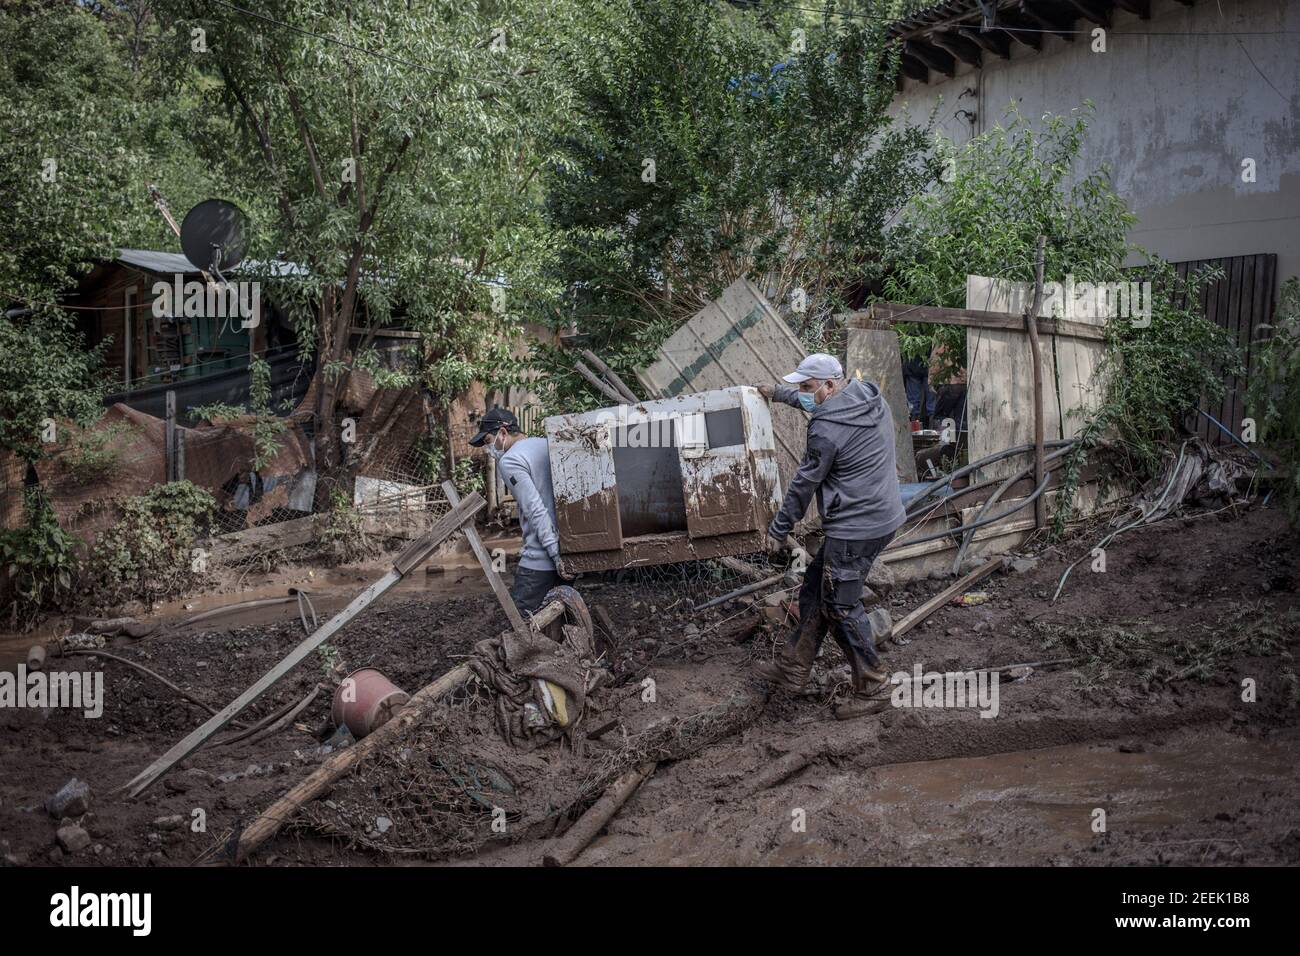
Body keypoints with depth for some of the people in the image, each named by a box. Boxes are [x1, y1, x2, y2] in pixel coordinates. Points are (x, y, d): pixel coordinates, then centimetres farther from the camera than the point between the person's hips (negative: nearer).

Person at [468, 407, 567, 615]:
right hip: (571, 549, 8)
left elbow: (536, 510, -17)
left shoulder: (509, 461, -9)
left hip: (540, 559, -8)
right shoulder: (548, 444, 14)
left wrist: (556, 554, -18)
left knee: (519, 616, -2)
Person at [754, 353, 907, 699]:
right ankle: (792, 668, 24)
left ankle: (871, 680, 16)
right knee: (815, 590, 17)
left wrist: (778, 529, 0)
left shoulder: (827, 428, -21)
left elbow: (805, 482, -11)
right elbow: (815, 401, 27)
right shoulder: (870, 395, 6)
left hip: (855, 528, -10)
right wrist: (779, 393, 38)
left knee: (840, 606, 3)